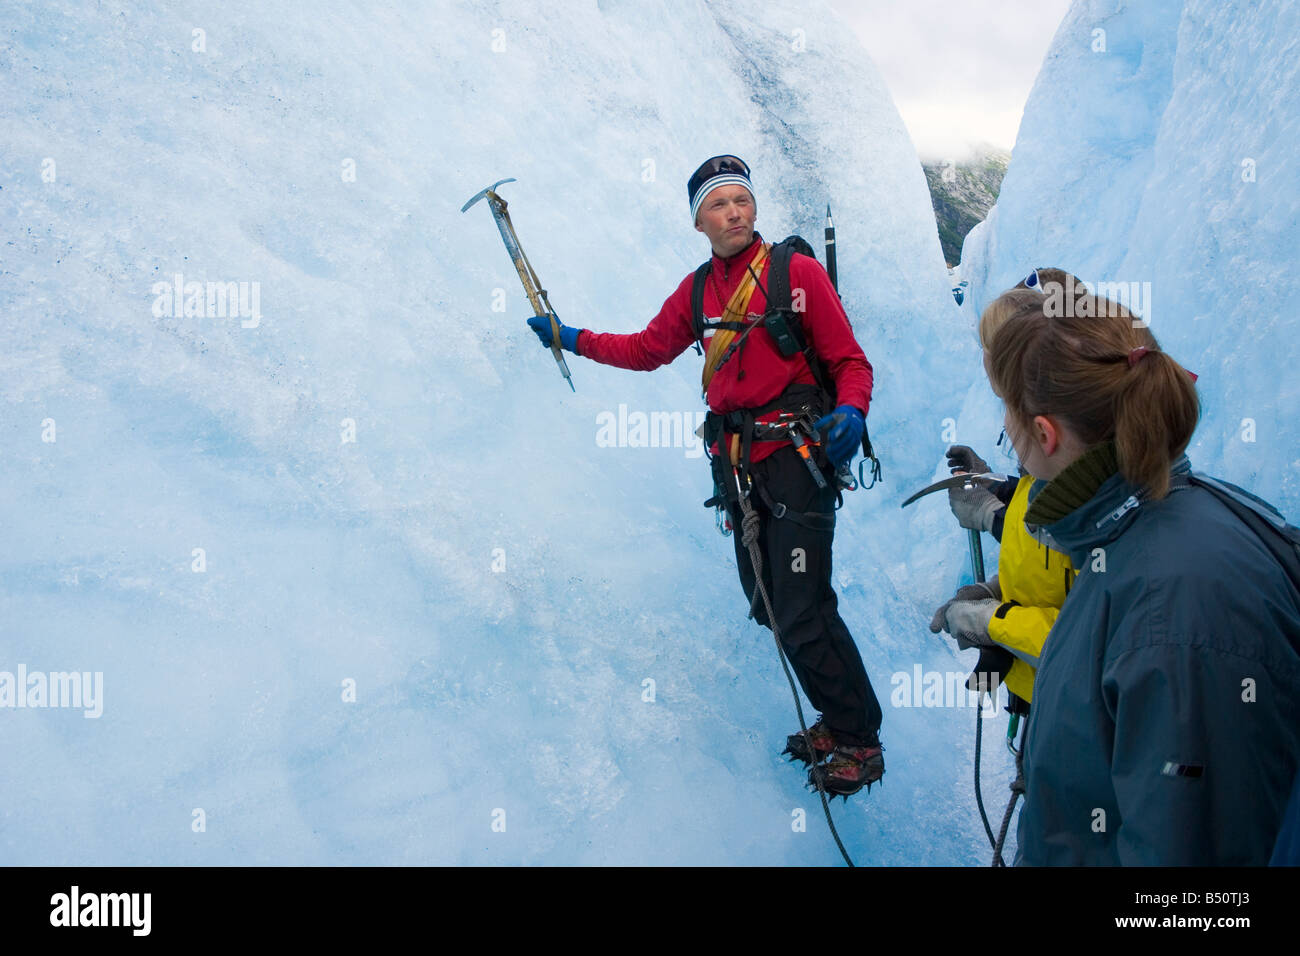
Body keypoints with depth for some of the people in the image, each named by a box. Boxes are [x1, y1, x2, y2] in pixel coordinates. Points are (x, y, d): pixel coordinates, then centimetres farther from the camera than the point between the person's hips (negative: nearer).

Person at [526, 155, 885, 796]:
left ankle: (859, 742, 6)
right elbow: (648, 349, 26)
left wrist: (851, 412, -22)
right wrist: (574, 339, 21)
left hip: (795, 458, -6)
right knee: (769, 607, 9)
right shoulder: (696, 292, 13)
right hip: (736, 465, 6)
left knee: (803, 615, -11)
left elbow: (850, 361, -3)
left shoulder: (797, 272, -3)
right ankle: (835, 720, 26)